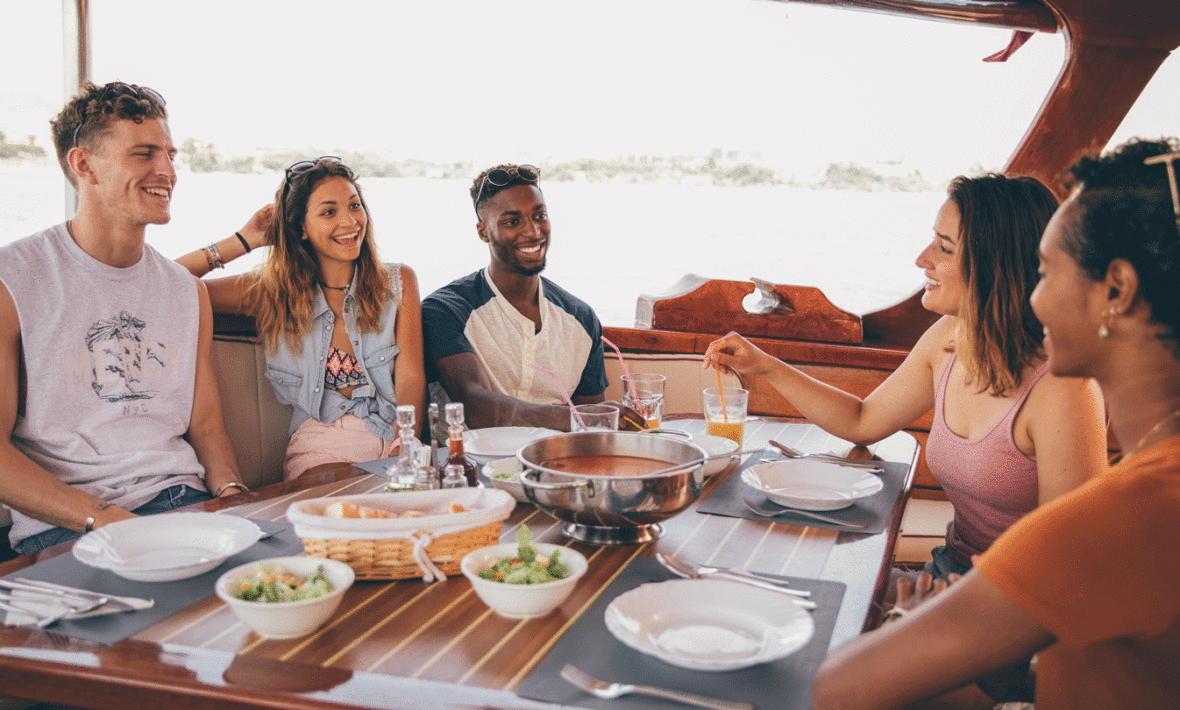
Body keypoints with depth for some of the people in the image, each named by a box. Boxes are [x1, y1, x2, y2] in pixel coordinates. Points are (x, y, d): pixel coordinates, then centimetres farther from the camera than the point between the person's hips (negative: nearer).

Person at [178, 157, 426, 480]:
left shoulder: (397, 282, 9)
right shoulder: (273, 292, 8)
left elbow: (411, 379, 1)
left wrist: (404, 453, -17)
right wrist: (243, 242, 4)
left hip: (392, 440, 1)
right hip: (321, 446, -1)